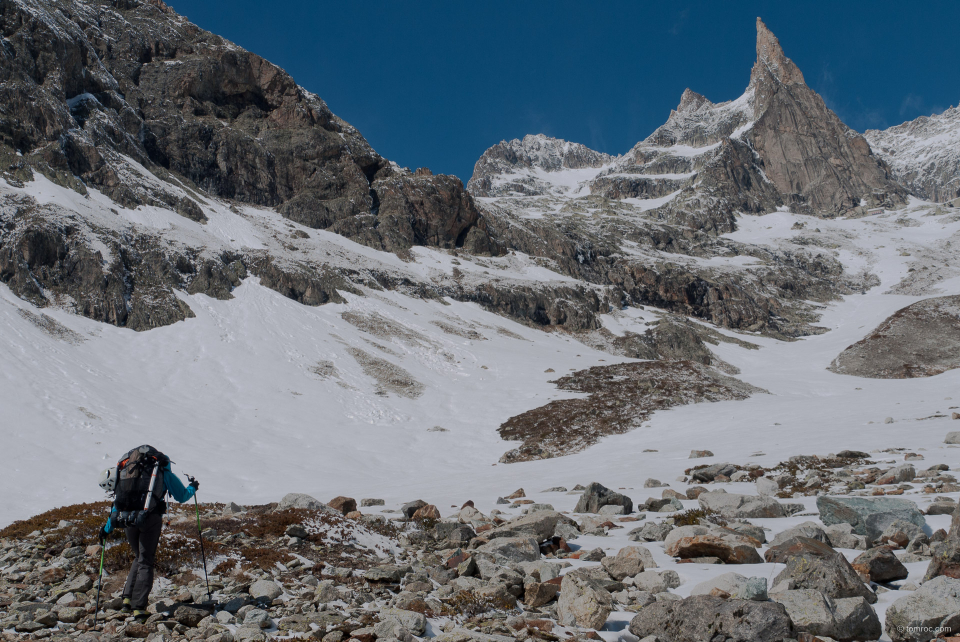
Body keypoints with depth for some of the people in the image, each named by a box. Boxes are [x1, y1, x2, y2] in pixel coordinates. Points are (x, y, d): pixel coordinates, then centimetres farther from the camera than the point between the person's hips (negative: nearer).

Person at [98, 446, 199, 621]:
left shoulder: (127, 471, 20)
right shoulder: (164, 473, 10)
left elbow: (118, 504, 21)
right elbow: (182, 496, 16)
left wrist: (107, 528, 29)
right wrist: (193, 487, 38)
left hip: (128, 520, 4)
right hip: (150, 519, -3)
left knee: (139, 558, 22)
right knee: (145, 562, 4)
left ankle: (128, 598, 12)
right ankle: (138, 607, -3)